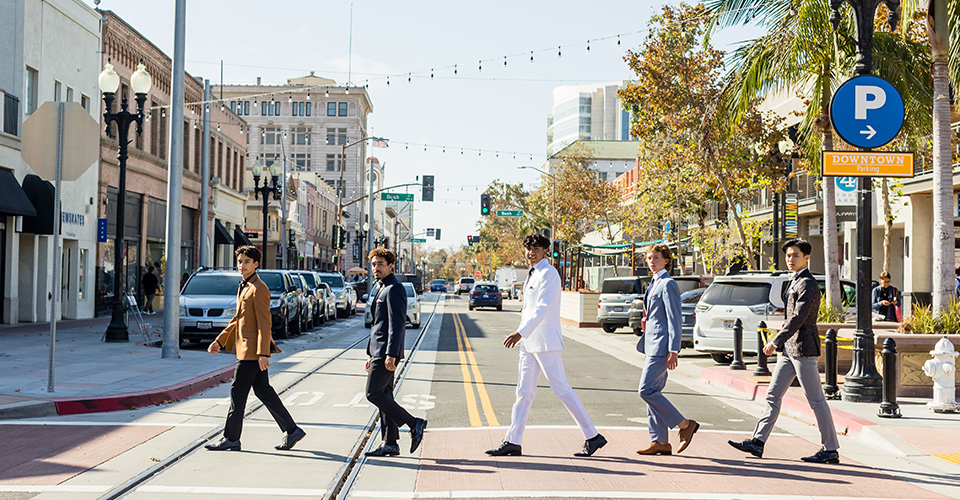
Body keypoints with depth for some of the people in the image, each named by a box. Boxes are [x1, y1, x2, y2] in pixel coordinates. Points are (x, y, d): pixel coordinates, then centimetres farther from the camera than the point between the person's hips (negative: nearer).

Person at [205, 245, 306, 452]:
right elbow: (237, 319, 25)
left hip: (252, 350, -10)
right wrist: (220, 340, 21)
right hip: (245, 348, 10)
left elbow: (264, 323, -19)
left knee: (238, 391, -4)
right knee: (263, 391, 11)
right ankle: (291, 430, 15)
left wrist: (263, 353, -23)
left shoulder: (259, 288, -14)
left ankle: (231, 438, 4)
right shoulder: (244, 287, 17)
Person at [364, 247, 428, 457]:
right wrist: (371, 356, 22)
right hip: (379, 352, 10)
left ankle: (414, 423, -9)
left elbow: (397, 323, -19)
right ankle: (390, 444, 9)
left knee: (373, 393, -12)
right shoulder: (381, 289, 20)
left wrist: (391, 354, -26)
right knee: (384, 395, 8)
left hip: (387, 352, -10)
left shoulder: (394, 289, -11)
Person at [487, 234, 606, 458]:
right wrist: (522, 335, 21)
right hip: (530, 343, 9)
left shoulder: (548, 273, -11)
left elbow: (542, 308, -21)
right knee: (524, 392, 7)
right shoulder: (532, 274, 17)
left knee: (562, 389, -6)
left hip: (546, 342, -9)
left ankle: (592, 436, 2)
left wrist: (520, 332, -28)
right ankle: (512, 442, 10)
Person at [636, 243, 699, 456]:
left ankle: (685, 424, -2)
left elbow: (674, 319, -15)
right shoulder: (655, 283, 18)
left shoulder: (668, 284, -10)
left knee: (647, 390, -13)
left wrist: (673, 350, -19)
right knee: (652, 391, 7)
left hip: (661, 345, -10)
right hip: (653, 343, 10)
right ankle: (660, 441, 10)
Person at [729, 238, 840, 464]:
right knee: (773, 395, 8)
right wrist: (779, 343, 22)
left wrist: (775, 342, -23)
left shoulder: (807, 284, -14)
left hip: (803, 349, -10)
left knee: (816, 400, -3)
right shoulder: (795, 283, 17)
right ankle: (758, 442, 10)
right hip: (790, 349, 10)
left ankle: (830, 450, 4)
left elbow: (798, 318, -22)